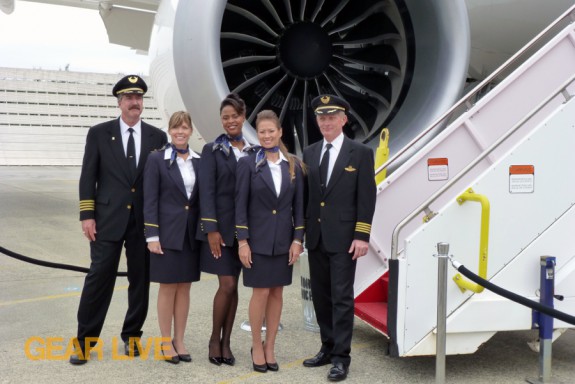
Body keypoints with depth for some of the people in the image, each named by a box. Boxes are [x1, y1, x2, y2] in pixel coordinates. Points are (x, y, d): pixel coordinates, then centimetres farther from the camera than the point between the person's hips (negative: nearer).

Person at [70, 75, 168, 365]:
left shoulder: (157, 137, 7)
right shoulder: (99, 133, 4)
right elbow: (88, 177, 2)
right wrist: (87, 215, -6)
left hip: (145, 221, 2)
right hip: (108, 219, -2)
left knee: (140, 279, 8)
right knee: (99, 277, -2)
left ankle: (132, 335, 23)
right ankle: (85, 339, 10)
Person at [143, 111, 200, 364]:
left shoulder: (199, 161, 7)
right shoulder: (157, 159, -4)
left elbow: (201, 198, 9)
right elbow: (150, 200, -7)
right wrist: (152, 236, -12)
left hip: (191, 233, 4)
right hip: (168, 231, -4)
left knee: (184, 287, 9)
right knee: (168, 287, 3)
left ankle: (179, 340, 19)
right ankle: (166, 342, 15)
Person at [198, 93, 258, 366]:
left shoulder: (252, 151, 8)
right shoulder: (212, 150, -2)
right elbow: (207, 191, -7)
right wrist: (211, 229, -14)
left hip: (244, 227, 3)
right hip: (221, 225, -3)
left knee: (233, 286, 8)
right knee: (227, 285, -6)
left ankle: (226, 342, 17)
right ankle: (214, 340, 13)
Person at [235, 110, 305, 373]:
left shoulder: (293, 164, 5)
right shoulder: (248, 163, -3)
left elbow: (298, 205, 6)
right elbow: (240, 205, -4)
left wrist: (297, 239, 0)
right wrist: (242, 241, -10)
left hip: (283, 240, 3)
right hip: (258, 239, -3)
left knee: (277, 292, 8)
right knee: (261, 292, -2)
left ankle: (270, 347, 20)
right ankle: (256, 346, 15)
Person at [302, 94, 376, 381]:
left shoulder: (360, 153, -2)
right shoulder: (309, 153, 11)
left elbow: (366, 198, -6)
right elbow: (305, 194, 11)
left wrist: (362, 236, -12)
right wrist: (301, 231, 6)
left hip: (343, 238, -5)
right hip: (315, 237, 5)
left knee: (341, 298, -2)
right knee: (320, 296, 12)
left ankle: (341, 358, 4)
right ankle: (327, 348, 25)